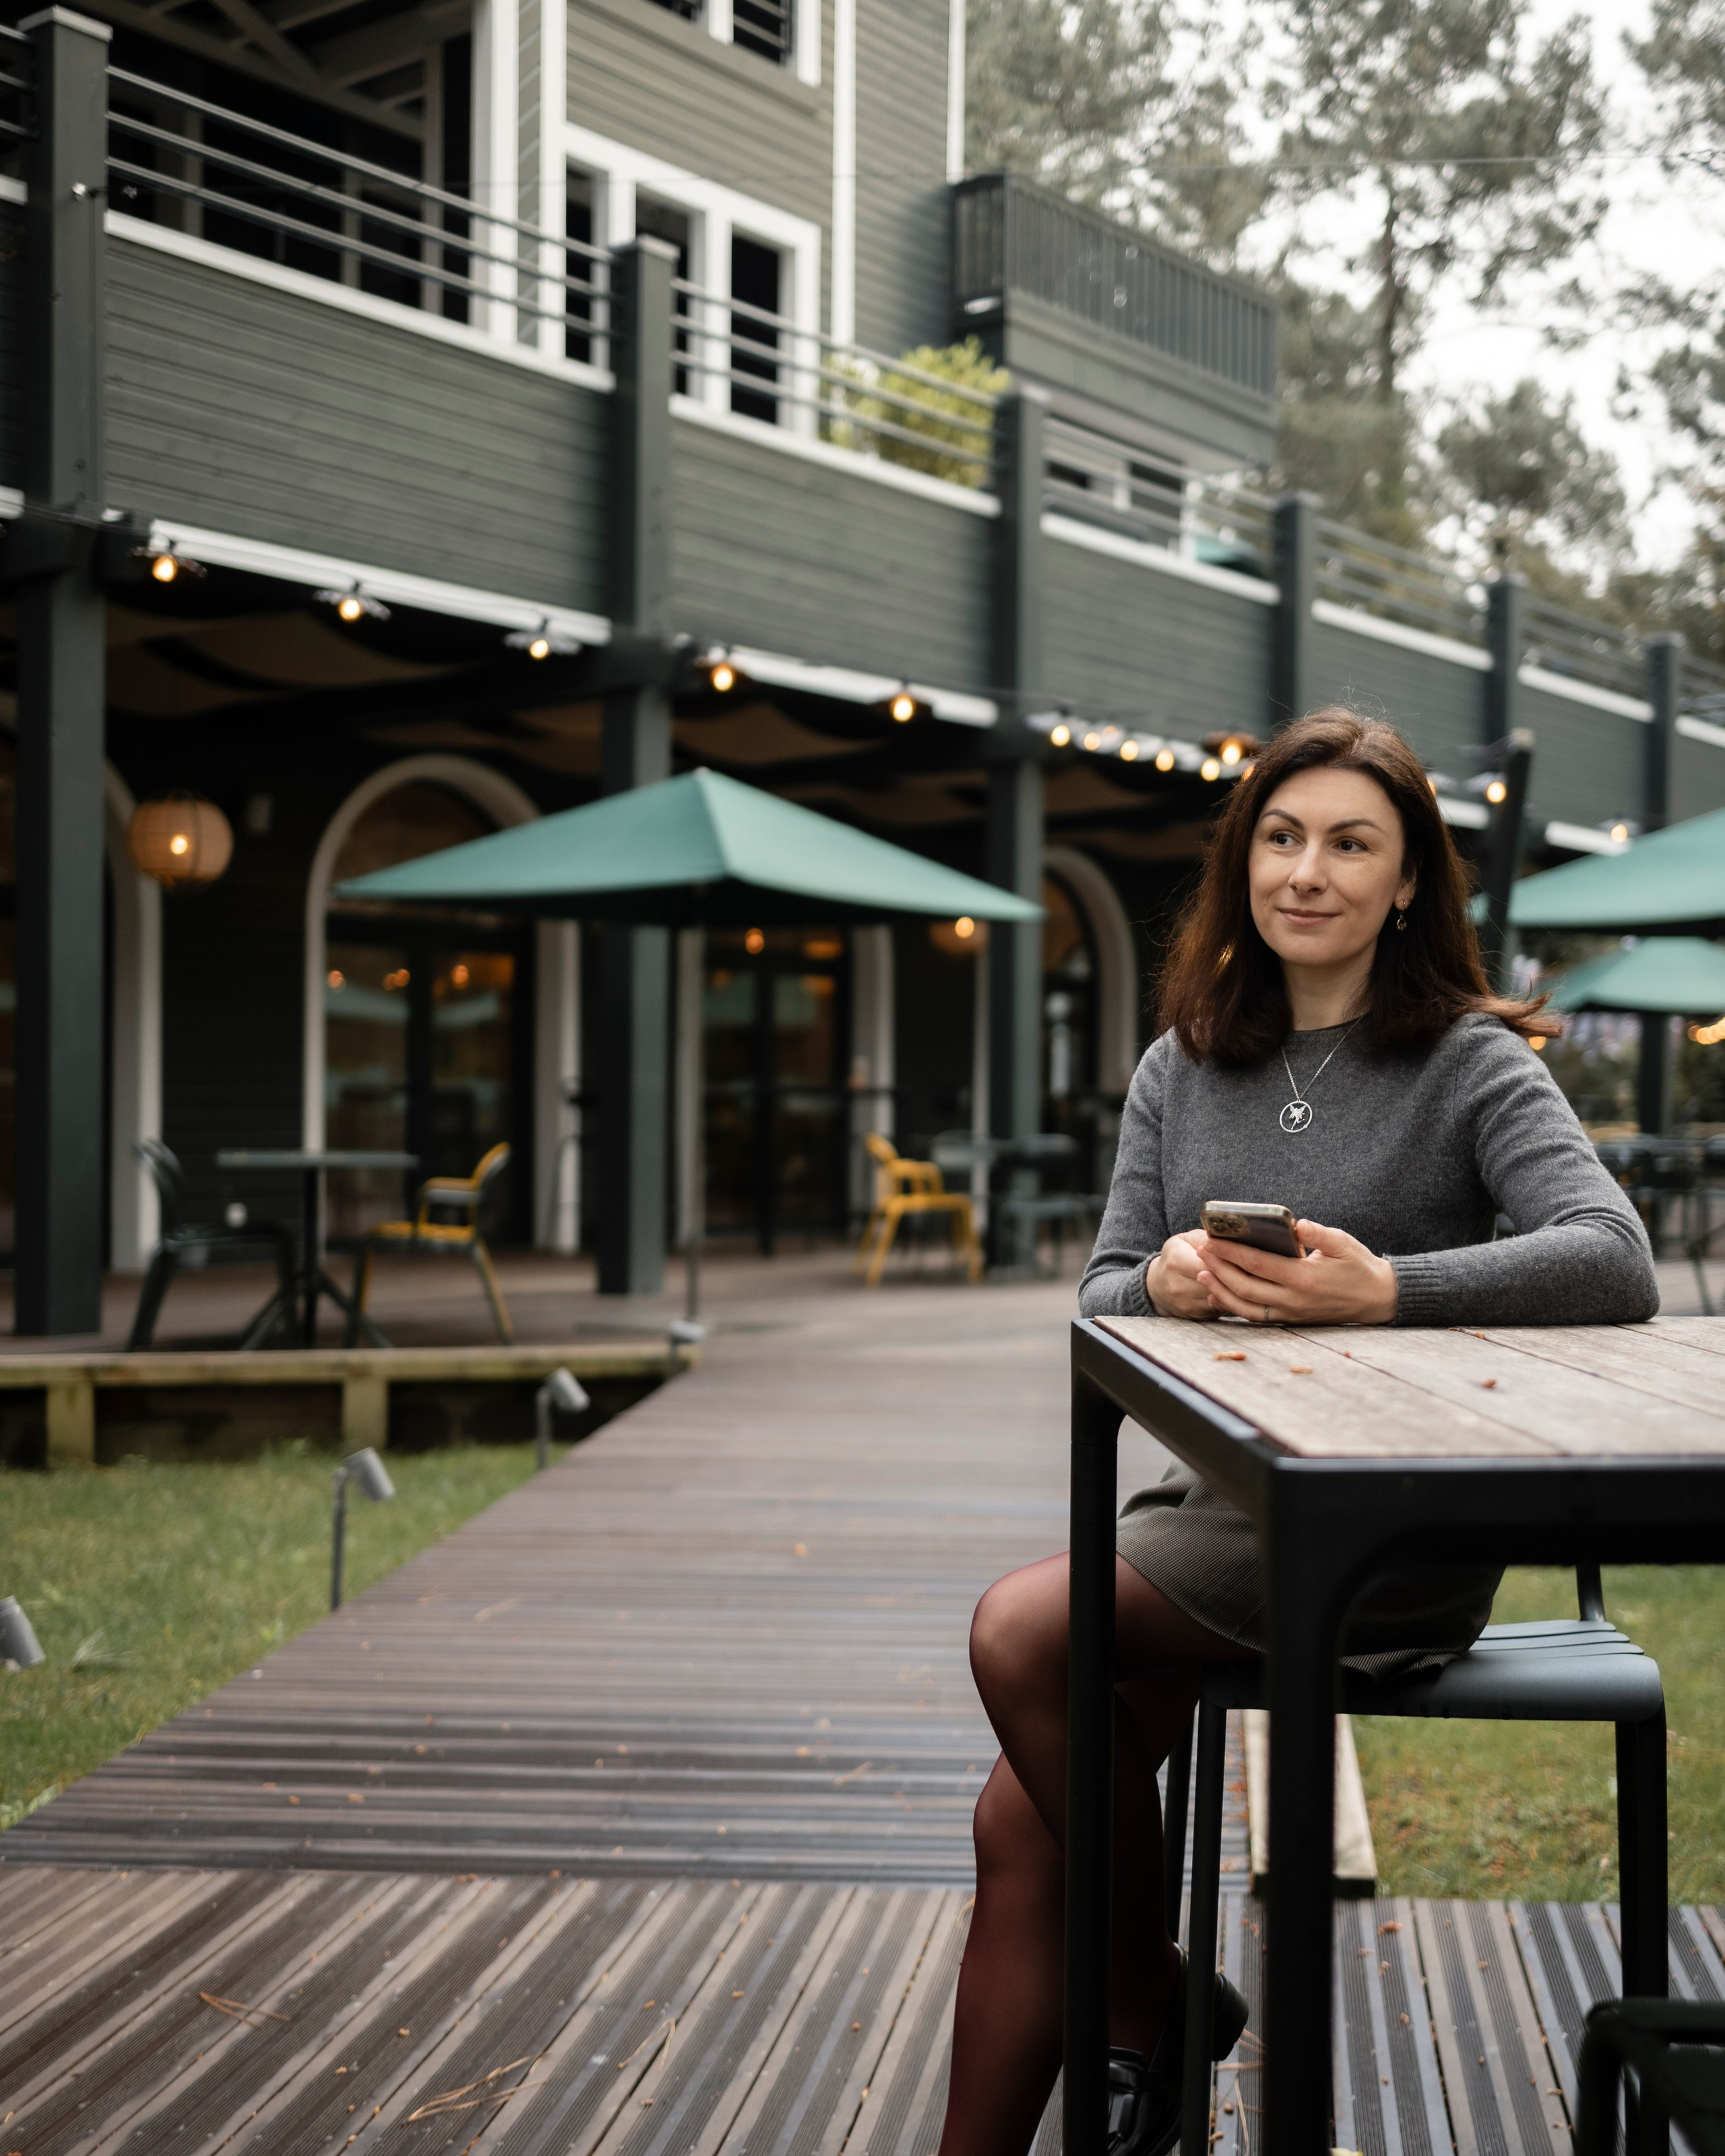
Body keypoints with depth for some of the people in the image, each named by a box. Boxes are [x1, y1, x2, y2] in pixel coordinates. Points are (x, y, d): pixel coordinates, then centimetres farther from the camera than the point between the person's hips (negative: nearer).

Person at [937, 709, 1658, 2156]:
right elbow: (1101, 1307, 7)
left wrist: (1386, 1291, -31)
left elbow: (1615, 1263, -19)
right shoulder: (1183, 1069, 11)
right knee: (1020, 1825, -9)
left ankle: (1153, 2008, 0)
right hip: (1215, 1493, 6)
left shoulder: (1469, 1063, -4)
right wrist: (1164, 1280, -17)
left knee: (1021, 1633, -21)